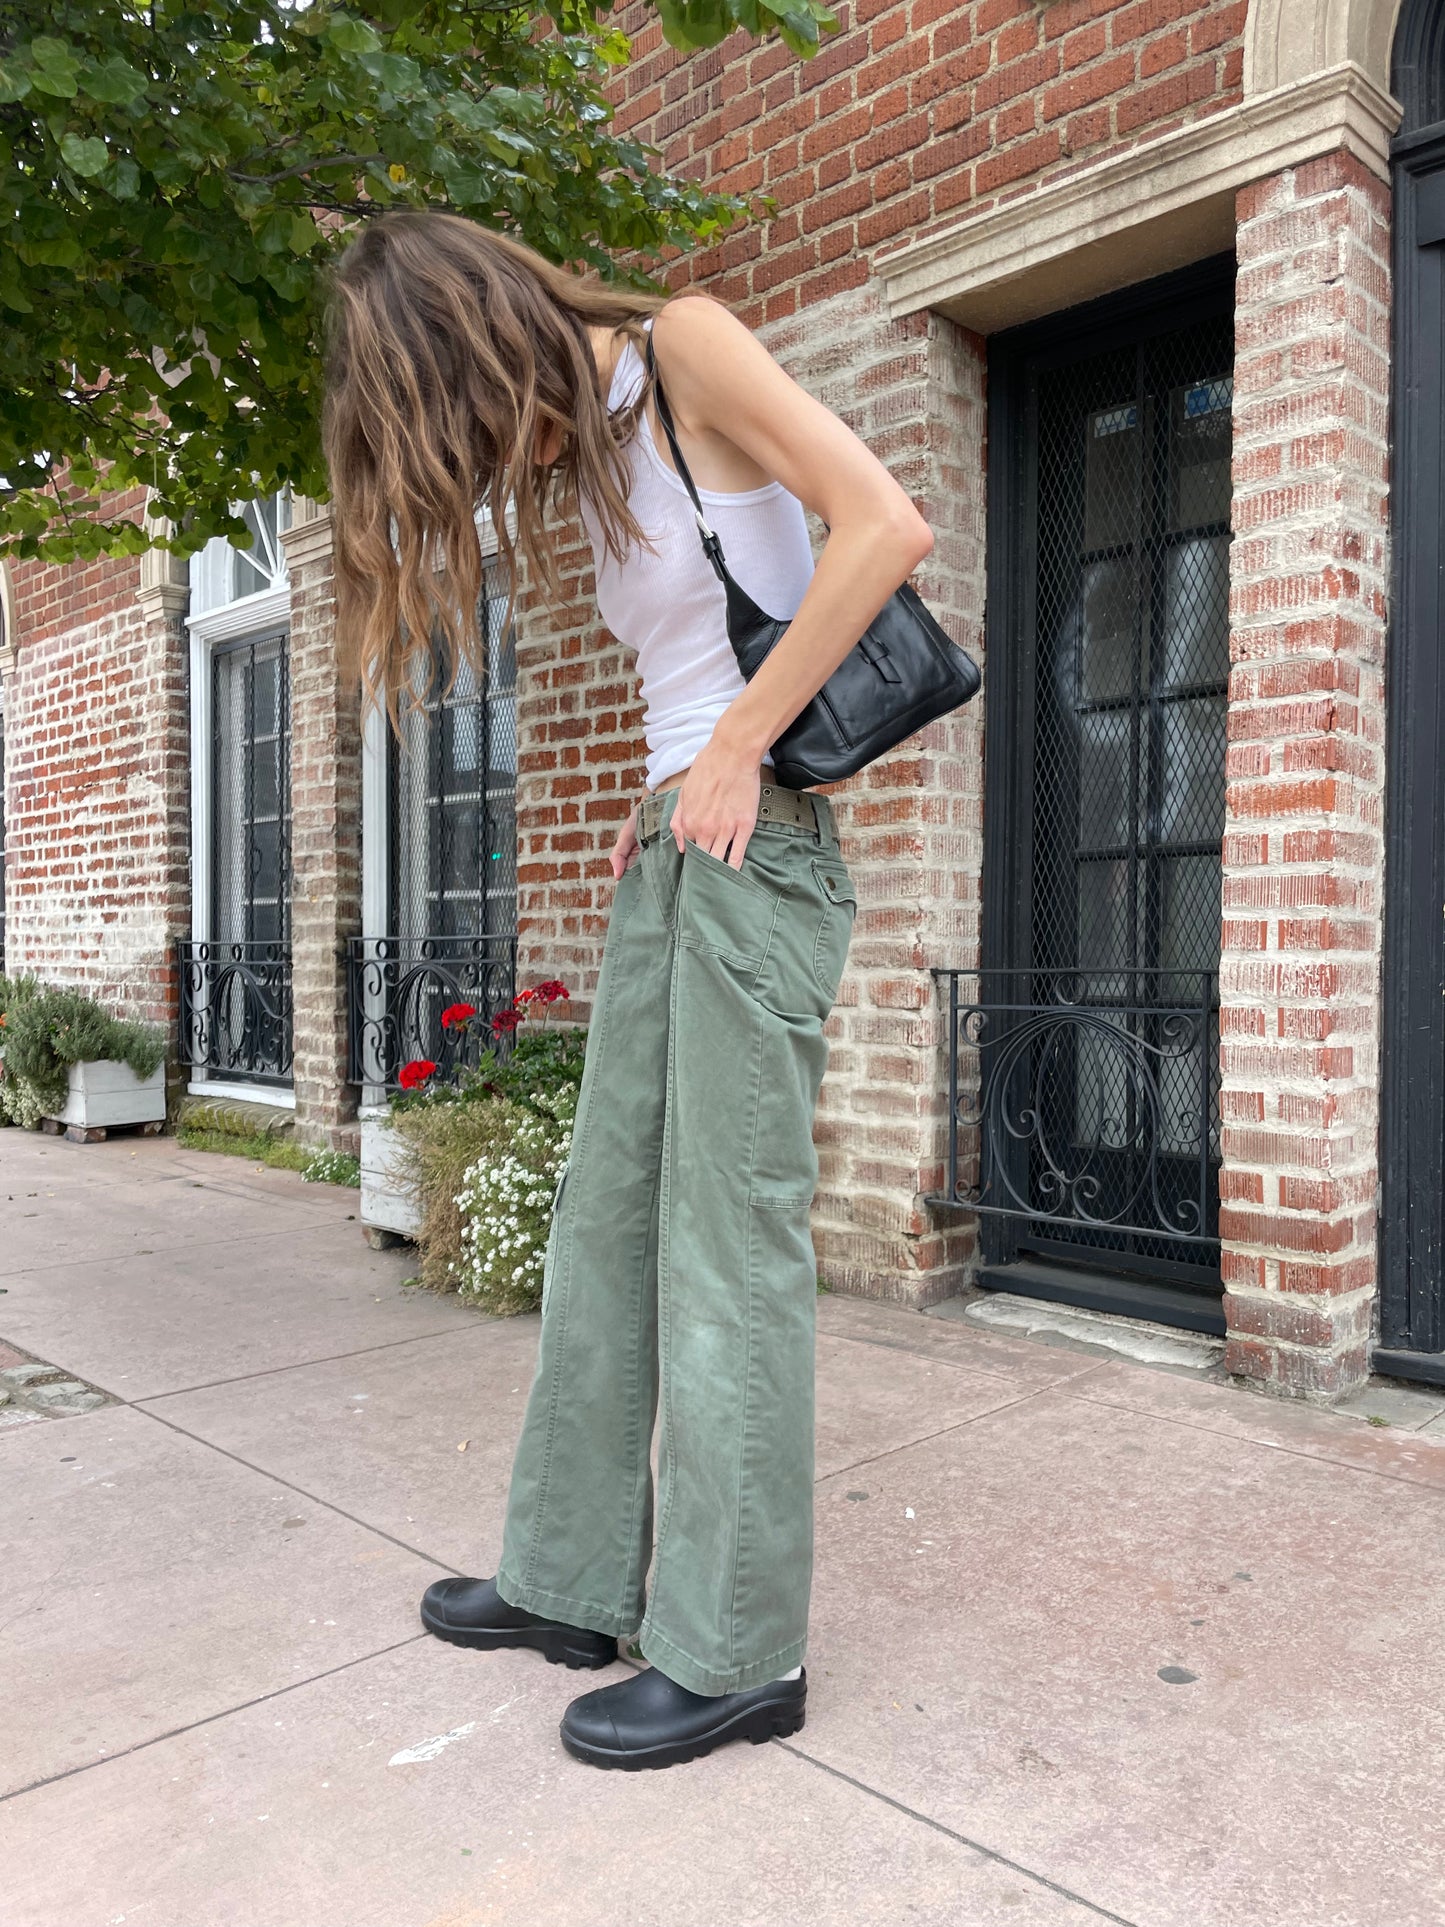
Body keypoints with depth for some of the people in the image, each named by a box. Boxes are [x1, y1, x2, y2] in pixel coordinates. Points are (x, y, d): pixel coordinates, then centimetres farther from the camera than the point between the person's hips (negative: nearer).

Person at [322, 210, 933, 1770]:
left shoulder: (682, 347, -4)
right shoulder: (584, 461, 19)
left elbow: (886, 526, -16)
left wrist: (732, 754, -14)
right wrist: (661, 790, 6)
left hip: (756, 851, -9)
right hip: (669, 858, 9)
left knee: (729, 1247, -5)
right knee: (606, 1222, 10)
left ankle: (738, 1651, 10)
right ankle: (576, 1580, 24)